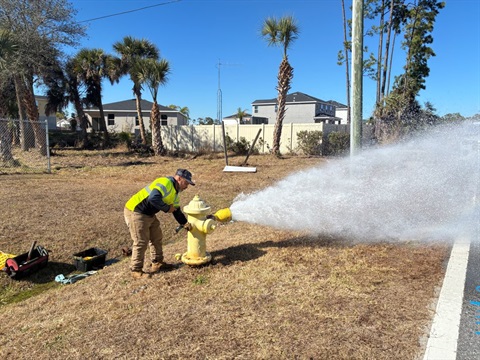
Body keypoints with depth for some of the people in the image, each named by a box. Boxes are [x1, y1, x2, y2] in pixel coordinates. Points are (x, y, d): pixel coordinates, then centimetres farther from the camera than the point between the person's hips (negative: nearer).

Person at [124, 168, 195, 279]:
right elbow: (153, 198, -38)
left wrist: (185, 223, 11)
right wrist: (167, 208, -24)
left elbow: (177, 211, 19)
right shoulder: (165, 183, -23)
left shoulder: (175, 192, 10)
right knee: (141, 242, -5)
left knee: (157, 238, 16)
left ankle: (157, 263, 31)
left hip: (149, 214, 10)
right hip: (135, 212, -10)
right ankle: (136, 270, 9)